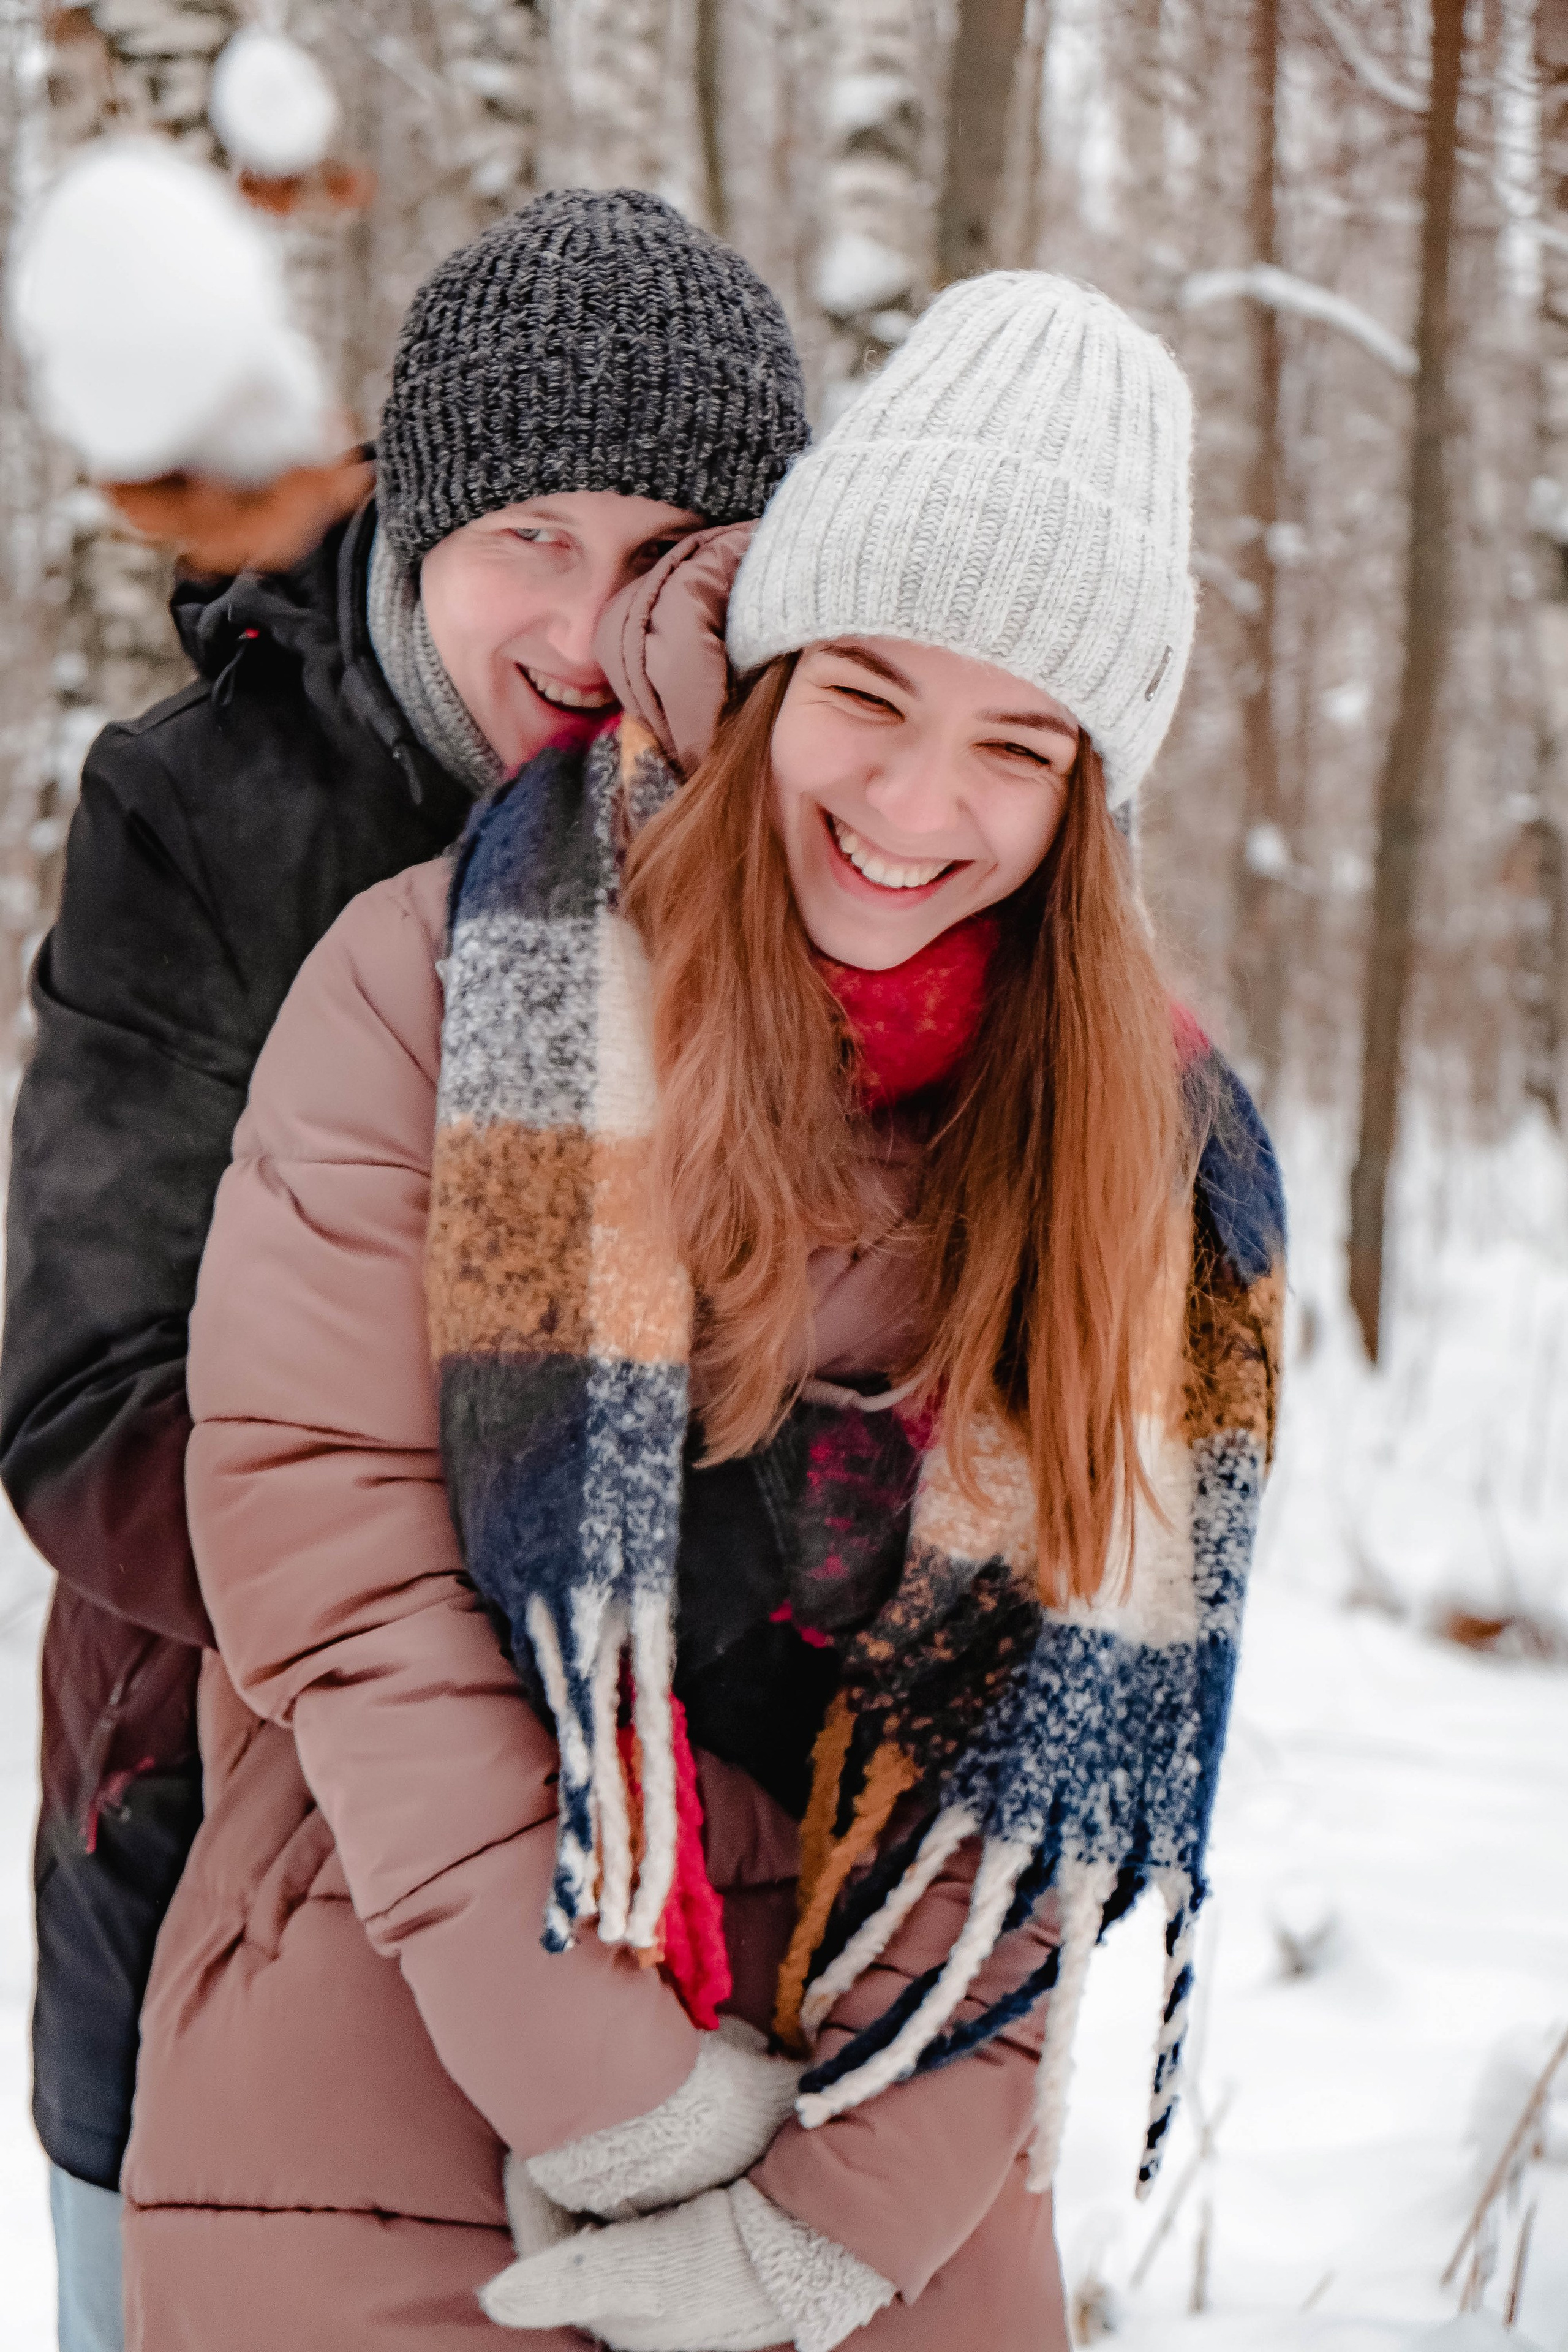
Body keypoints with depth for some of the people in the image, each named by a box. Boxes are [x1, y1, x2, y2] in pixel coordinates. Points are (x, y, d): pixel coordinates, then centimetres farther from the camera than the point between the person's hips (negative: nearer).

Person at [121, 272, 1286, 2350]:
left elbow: (1052, 1721, -1)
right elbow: (322, 1532, -12)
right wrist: (612, 2090, -14)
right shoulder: (437, 982, -6)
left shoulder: (1156, 1159, 2)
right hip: (378, 2119, -2)